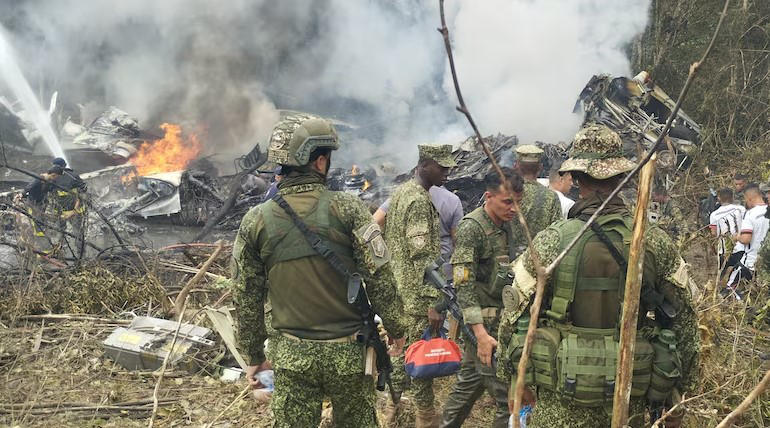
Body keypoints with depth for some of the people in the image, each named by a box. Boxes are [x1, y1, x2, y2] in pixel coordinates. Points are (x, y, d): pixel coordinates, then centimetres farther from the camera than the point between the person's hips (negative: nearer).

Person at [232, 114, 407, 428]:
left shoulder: (256, 221, -4)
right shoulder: (346, 208, -12)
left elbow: (246, 298, 2)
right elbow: (380, 276, -10)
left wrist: (254, 356, 14)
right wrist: (396, 329, 5)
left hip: (291, 356, 2)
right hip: (347, 352, -1)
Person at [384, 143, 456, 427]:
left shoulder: (400, 192, 11)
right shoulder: (420, 200, -19)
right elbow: (422, 257, -23)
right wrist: (433, 303, -22)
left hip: (398, 289, 10)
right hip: (416, 295, -9)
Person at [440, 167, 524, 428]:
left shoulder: (506, 225, 10)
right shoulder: (472, 228, -15)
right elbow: (464, 285, -19)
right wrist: (481, 333, -26)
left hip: (502, 320, 8)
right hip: (485, 324, -8)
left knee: (469, 384, 18)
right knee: (509, 397, -7)